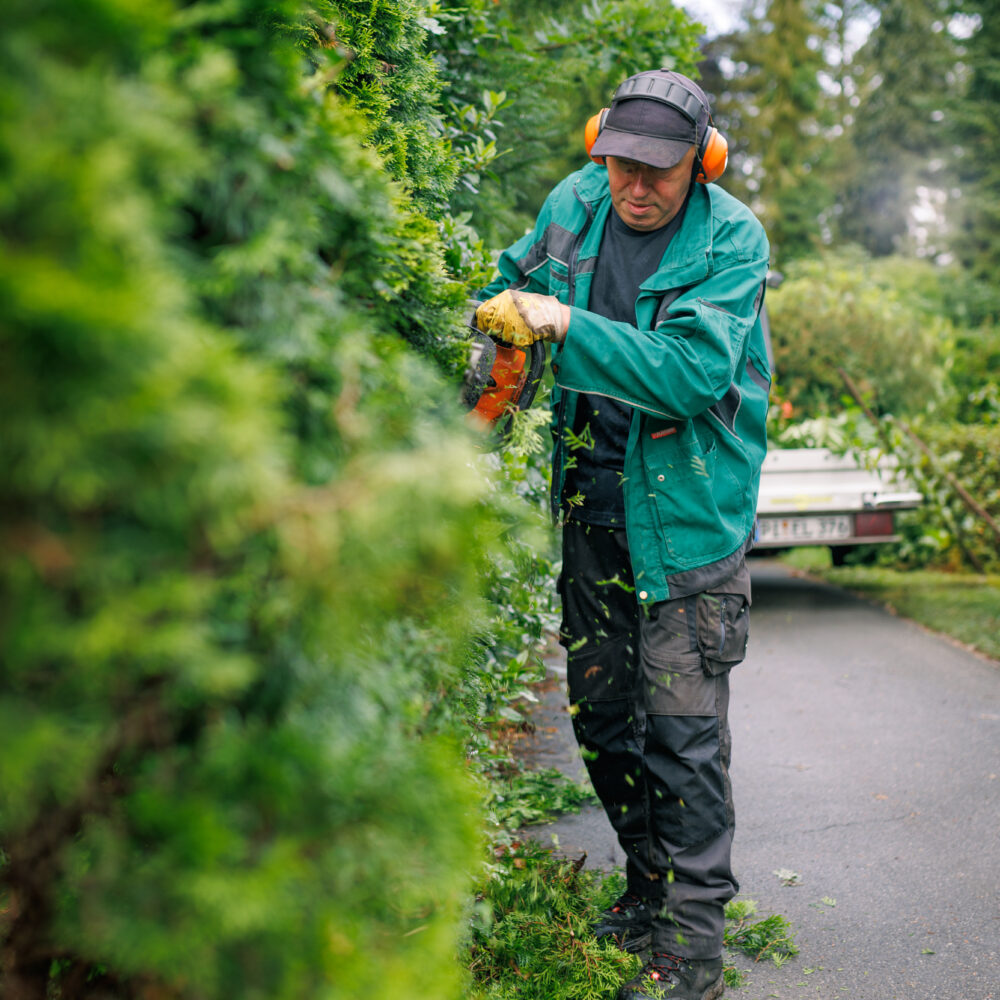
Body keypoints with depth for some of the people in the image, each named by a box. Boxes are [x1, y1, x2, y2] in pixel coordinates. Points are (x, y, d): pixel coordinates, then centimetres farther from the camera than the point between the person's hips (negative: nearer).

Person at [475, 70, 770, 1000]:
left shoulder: (731, 239, -14)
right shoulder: (574, 203, 2)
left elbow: (692, 372, -27)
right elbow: (517, 275, 19)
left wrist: (569, 325, -30)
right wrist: (505, 308, -2)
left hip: (688, 505, -6)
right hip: (593, 496, 6)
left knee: (682, 727, -4)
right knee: (599, 706, 14)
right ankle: (649, 886, 32)